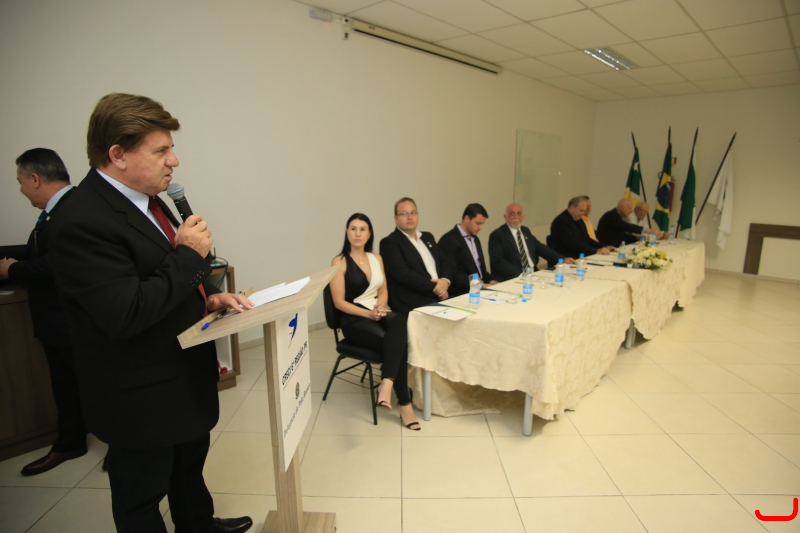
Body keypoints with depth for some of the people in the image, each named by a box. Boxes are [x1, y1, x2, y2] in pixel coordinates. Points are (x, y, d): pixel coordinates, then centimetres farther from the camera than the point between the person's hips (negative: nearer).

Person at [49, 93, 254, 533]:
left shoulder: (145, 198, 3)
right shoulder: (83, 221, -26)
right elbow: (125, 314, -31)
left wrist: (208, 296, -3)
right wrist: (189, 254, -24)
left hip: (185, 377, 9)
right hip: (142, 397, -9)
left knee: (190, 466, 30)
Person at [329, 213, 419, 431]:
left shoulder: (377, 258, 13)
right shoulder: (340, 262, -5)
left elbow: (383, 291, 13)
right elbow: (339, 302, -9)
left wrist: (380, 307, -10)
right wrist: (368, 313, -20)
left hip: (379, 313, 5)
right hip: (354, 320, -5)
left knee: (402, 322, -33)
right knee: (399, 342, -31)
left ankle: (387, 383, -40)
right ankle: (404, 405, -24)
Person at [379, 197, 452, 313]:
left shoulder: (427, 237, 20)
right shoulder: (389, 242, -3)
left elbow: (443, 262, 17)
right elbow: (403, 274, -14)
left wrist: (445, 281, -5)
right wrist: (434, 287, -12)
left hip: (440, 299, 7)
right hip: (413, 305, -7)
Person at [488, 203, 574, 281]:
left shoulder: (526, 231, 17)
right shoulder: (497, 235, -4)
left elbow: (540, 248, 21)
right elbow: (497, 261, -13)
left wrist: (563, 259, 8)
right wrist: (519, 275, -21)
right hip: (511, 279, -6)